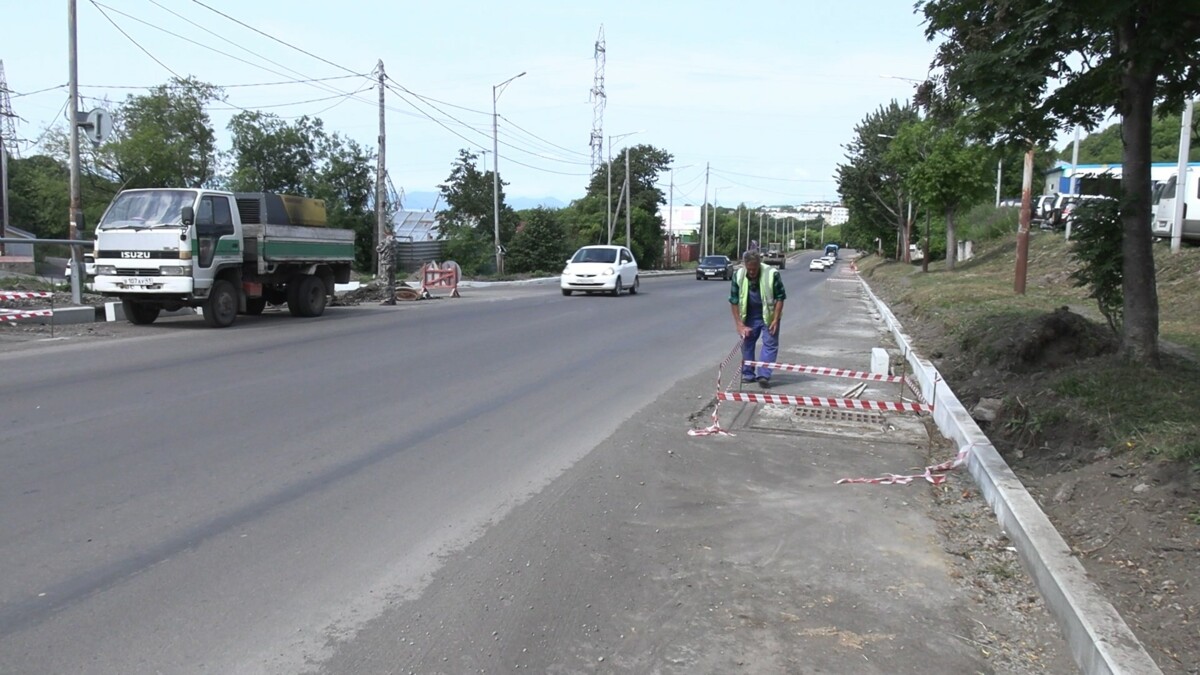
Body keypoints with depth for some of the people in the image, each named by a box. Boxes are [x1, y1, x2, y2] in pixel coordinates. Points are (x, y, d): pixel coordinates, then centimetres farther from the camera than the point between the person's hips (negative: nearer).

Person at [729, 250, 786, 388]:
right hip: (749, 317, 3)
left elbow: (780, 298, -12)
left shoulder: (772, 274, -22)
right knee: (747, 343, 9)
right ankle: (748, 374, 21)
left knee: (770, 344, -8)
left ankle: (764, 375, -8)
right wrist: (740, 325, -12)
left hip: (769, 316, -2)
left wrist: (775, 320, -16)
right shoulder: (738, 276, -15)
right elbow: (734, 302, -9)